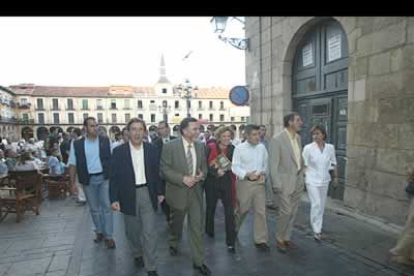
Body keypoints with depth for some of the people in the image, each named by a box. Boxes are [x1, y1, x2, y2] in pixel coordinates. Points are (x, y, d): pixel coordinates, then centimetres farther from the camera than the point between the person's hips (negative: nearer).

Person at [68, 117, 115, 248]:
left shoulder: (106, 141, -3)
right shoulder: (77, 144, -2)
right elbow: (73, 164, 2)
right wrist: (72, 183, 0)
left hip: (104, 177, -1)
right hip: (88, 180, 1)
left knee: (106, 206, 0)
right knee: (94, 208, 14)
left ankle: (108, 236, 9)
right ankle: (99, 231, 32)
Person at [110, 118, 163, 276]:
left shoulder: (152, 149, -1)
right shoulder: (119, 151, -5)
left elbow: (157, 172, 5)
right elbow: (114, 176, -5)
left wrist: (160, 192, 5)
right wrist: (114, 198, -9)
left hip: (147, 194, 0)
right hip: (128, 195, 0)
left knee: (149, 232, 0)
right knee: (133, 231, 17)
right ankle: (138, 254, 44)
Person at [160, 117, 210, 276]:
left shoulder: (200, 147, 1)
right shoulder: (170, 147, -13)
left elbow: (204, 167, 9)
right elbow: (164, 170, -13)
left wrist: (202, 175, -13)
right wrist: (182, 178, -23)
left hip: (196, 191, 3)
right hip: (178, 192, -2)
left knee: (197, 227, 4)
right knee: (176, 222, 21)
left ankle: (198, 261, 18)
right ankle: (173, 244, 52)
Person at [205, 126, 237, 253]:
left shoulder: (232, 149, 1)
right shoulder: (211, 148, -6)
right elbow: (205, 164, -9)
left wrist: (229, 168, -9)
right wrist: (216, 171, -21)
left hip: (227, 183, 0)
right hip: (212, 182, 0)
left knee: (229, 212, -6)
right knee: (210, 208, 19)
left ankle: (231, 242, 4)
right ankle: (209, 231, 44)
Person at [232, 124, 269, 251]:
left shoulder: (262, 147, 4)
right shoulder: (239, 148, -8)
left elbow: (265, 163, 15)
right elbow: (235, 167, -11)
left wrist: (264, 172, -3)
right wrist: (247, 174, -25)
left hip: (259, 182, 3)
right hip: (244, 182, -3)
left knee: (261, 211, 2)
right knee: (242, 209, 13)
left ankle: (261, 240, 14)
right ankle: (233, 231, 40)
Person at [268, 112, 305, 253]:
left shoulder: (298, 137, 8)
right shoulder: (277, 139, -15)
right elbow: (273, 164, -16)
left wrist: (301, 176, 12)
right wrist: (277, 185, -17)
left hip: (298, 182, 7)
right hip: (284, 182, -7)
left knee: (293, 212, 13)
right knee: (286, 212, -3)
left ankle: (287, 238, 30)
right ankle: (279, 239, 19)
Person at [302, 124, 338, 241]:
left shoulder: (330, 147, -2)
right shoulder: (308, 148, -12)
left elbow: (333, 163, 11)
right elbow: (304, 165, -9)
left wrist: (336, 176, 15)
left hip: (324, 180, 4)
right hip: (312, 180, -4)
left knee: (322, 205, 14)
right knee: (316, 204, -11)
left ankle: (318, 226, 33)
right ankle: (317, 230, 0)